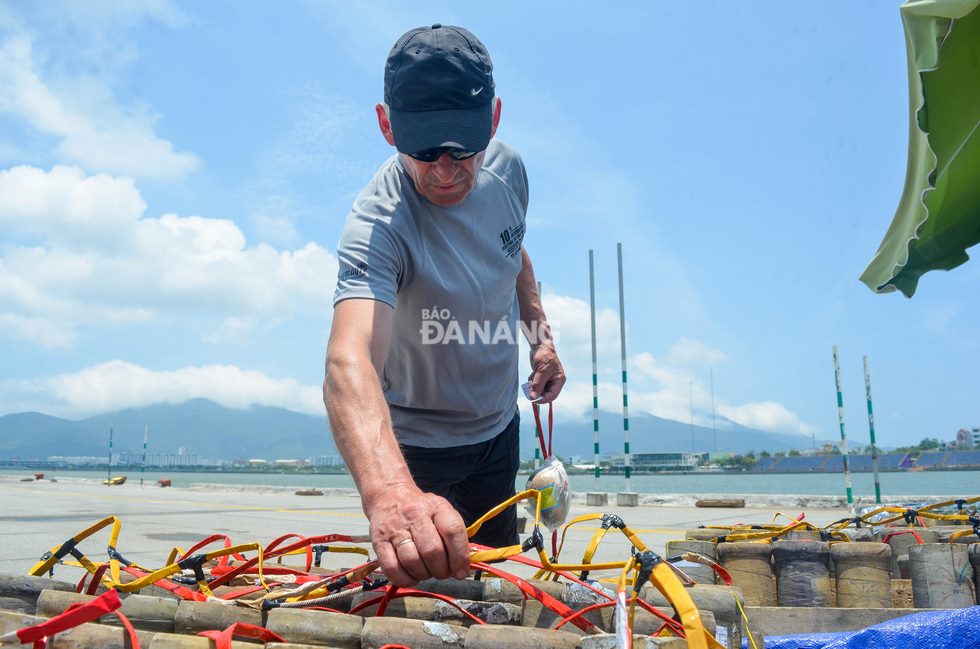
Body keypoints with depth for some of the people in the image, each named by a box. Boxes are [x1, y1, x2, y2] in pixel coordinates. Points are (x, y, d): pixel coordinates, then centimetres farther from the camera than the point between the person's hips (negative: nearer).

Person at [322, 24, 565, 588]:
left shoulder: (507, 167, -13)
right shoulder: (379, 225, -35)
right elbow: (349, 360, -52)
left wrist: (542, 338, 5)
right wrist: (386, 489, -69)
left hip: (499, 425, 6)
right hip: (416, 445, -5)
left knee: (500, 567, 23)